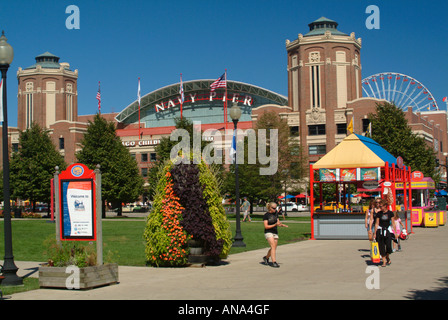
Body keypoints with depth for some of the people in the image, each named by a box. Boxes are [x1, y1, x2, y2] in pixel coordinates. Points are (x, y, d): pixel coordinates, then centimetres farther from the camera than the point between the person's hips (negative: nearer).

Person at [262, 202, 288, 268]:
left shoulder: (275, 213, 8)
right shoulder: (266, 215, -9)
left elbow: (278, 223, 14)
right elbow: (266, 226, -13)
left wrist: (281, 225, -9)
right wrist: (275, 224, -23)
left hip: (275, 233, 6)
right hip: (268, 232, -6)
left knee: (274, 248, 9)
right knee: (273, 247, -18)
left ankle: (266, 257, 32)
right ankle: (274, 262, -19)